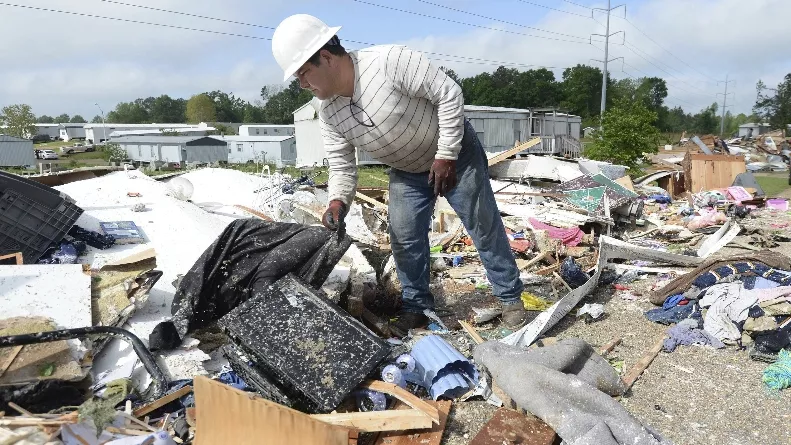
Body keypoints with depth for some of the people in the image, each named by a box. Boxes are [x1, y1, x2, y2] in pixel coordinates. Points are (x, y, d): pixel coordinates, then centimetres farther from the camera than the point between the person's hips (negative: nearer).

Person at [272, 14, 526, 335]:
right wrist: (338, 201, -29)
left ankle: (510, 297, 19)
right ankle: (417, 306, 20)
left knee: (484, 225, 3)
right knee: (404, 238, 2)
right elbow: (341, 166, -8)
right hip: (407, 171, 5)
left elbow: (449, 94, -27)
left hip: (455, 152, -5)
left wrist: (446, 155, -25)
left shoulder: (389, 61, -33)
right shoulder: (328, 114, -14)